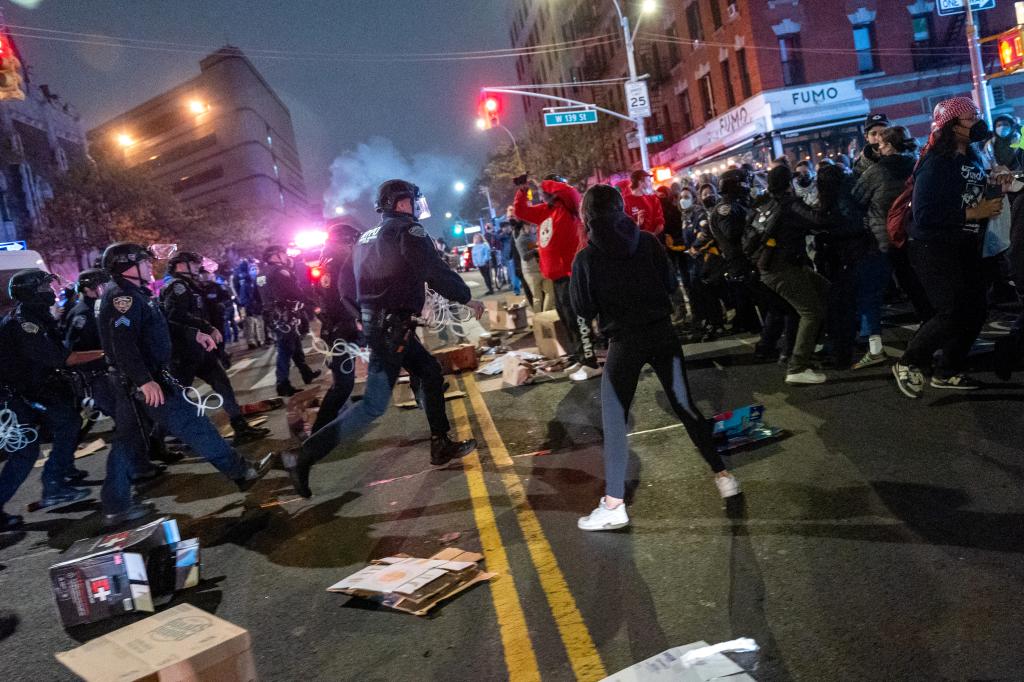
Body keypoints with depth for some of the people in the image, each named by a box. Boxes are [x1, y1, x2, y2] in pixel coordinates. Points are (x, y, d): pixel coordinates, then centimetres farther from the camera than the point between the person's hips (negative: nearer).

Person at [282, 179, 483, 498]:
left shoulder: (368, 236, 18)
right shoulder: (407, 229, -8)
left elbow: (349, 285, 20)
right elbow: (435, 271, -16)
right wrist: (467, 298, -3)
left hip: (375, 322, 10)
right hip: (390, 326, -10)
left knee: (430, 373, 17)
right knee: (374, 404, -8)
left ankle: (442, 446, 22)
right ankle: (305, 455, -10)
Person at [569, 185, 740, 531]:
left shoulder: (586, 258, -7)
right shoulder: (647, 242, -1)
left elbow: (584, 308, -1)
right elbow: (670, 284, 6)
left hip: (624, 342, -3)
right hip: (662, 333, 3)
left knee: (614, 421, 4)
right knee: (685, 406, 15)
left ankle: (614, 505, 4)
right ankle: (722, 474, 23)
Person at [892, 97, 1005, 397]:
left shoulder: (973, 158, 10)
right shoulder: (935, 163, -17)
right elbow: (924, 214, -26)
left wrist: (996, 192, 3)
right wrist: (973, 213, -22)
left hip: (966, 249, 9)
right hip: (935, 250, -9)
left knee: (975, 311, 7)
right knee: (952, 314, -12)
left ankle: (948, 371, 21)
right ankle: (908, 364, 7)